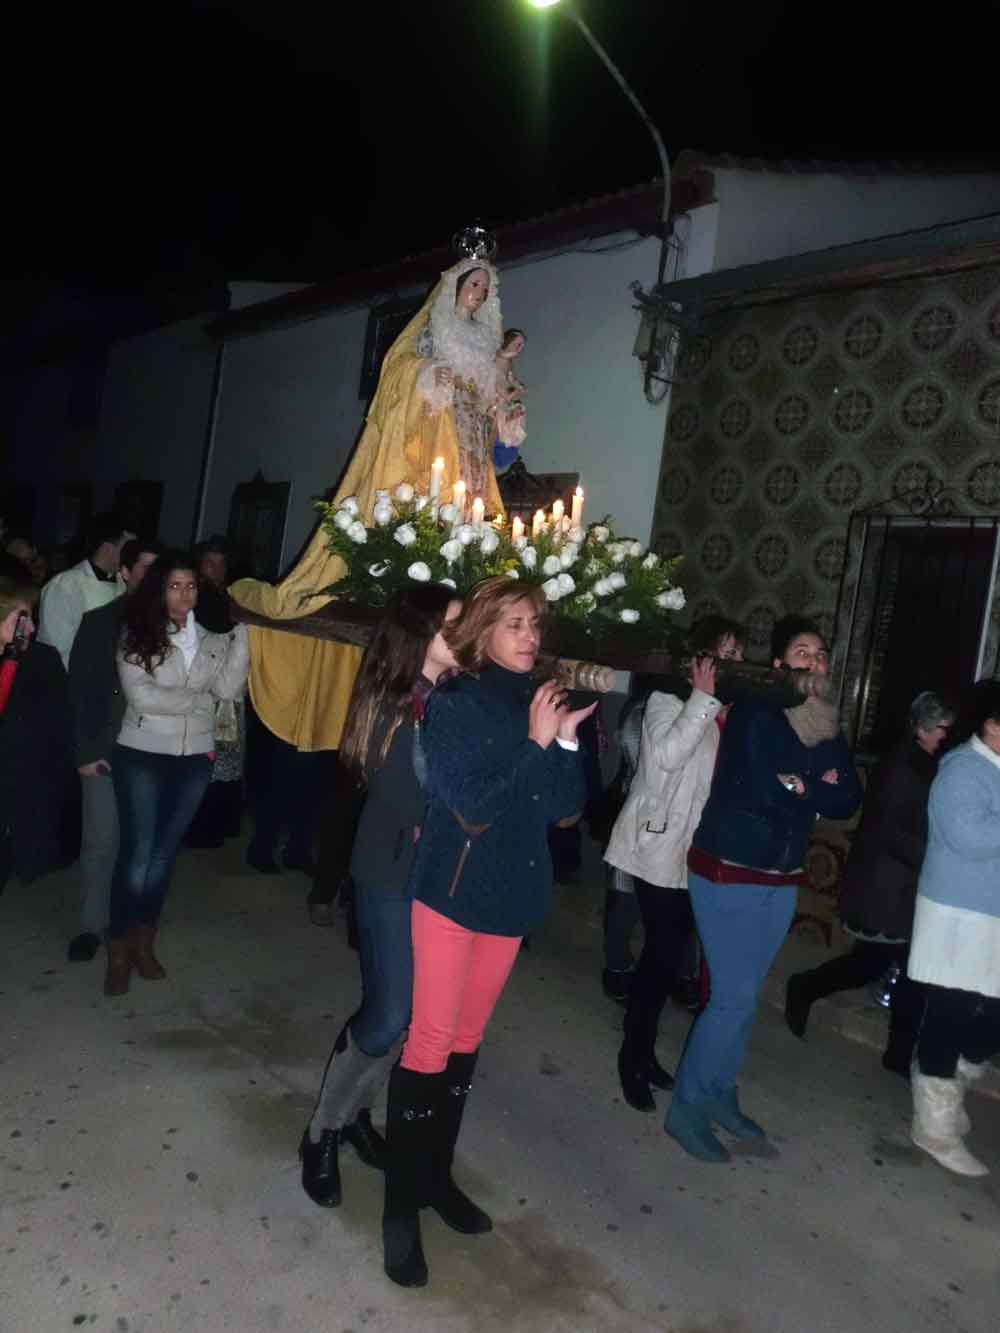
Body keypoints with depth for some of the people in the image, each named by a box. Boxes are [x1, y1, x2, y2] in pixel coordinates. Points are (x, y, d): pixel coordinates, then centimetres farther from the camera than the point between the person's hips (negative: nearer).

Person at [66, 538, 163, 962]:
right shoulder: (98, 622, 0)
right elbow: (79, 690, -1)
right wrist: (85, 751, -7)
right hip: (105, 750, -1)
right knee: (102, 840, 2)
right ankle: (92, 925, 17)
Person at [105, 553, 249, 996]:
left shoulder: (211, 639, 4)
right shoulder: (137, 635, -5)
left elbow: (229, 688, -9)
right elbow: (140, 695, -15)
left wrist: (242, 632, -14)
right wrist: (200, 700, -9)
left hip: (194, 759, 3)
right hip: (141, 755, -3)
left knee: (164, 853, 12)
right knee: (137, 852, -2)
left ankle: (144, 942, 28)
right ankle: (119, 950, 14)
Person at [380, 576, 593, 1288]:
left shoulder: (541, 703, 2)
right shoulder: (455, 701, -12)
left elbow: (566, 808, 0)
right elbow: (472, 804, -20)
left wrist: (567, 741, -14)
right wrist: (535, 743, -20)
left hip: (512, 895, 5)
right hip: (453, 891, -5)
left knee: (467, 1039, 17)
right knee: (431, 1040, 1)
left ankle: (436, 1175, 34)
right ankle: (401, 1201, 17)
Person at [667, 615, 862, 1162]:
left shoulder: (827, 728, 8)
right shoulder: (755, 713, -14)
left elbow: (850, 799, -1)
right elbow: (761, 793, -24)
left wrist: (800, 788, -17)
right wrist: (817, 796, -8)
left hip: (782, 876, 7)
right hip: (729, 871, -7)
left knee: (744, 993, 16)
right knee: (735, 996, -5)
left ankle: (719, 1095, 32)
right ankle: (687, 1109, 11)